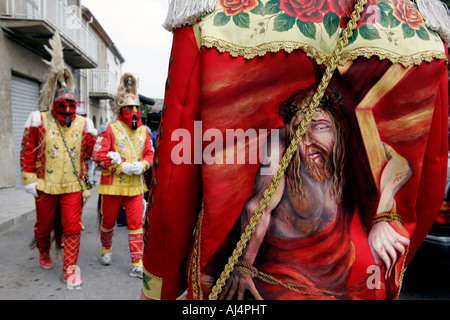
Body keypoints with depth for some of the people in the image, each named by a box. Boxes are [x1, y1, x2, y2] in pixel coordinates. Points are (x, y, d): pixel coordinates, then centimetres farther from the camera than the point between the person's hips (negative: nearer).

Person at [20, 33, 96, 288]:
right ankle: (44, 253, 47)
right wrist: (29, 179, -3)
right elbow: (28, 151, 0)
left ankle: (70, 269, 12)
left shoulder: (83, 124, 4)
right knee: (44, 226, 17)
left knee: (72, 227, -2)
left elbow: (89, 152, 10)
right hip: (46, 185, 0)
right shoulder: (39, 120, -2)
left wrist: (87, 182, 7)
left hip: (73, 185, 0)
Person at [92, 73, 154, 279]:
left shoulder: (144, 132, 8)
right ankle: (106, 249, 44)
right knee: (108, 221, 14)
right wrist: (122, 166, -18)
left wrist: (142, 165, -10)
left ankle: (137, 264, 8)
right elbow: (98, 155, -11)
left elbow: (150, 154, 11)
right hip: (113, 184, -2)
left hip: (135, 185, 3)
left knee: (136, 224, 1)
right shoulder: (110, 130, -6)